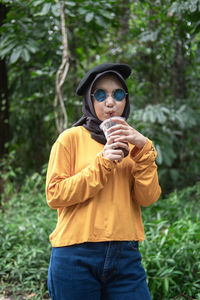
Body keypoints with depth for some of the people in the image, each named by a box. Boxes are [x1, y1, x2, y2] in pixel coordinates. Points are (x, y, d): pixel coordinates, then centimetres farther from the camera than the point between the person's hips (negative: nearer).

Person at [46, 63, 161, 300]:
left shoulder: (132, 142, 12)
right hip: (77, 257, -3)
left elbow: (148, 198, 1)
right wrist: (102, 163, -14)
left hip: (126, 256, 3)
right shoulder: (71, 138, 0)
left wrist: (143, 149, -11)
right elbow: (54, 195, -8)